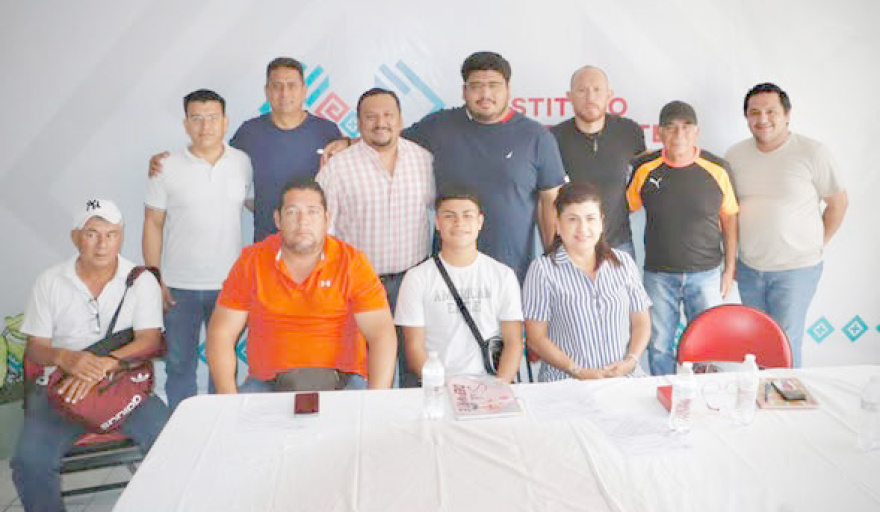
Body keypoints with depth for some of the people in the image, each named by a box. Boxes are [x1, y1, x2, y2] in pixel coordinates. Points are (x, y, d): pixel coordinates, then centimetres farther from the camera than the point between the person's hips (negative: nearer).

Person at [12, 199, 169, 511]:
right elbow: (35, 348, 6)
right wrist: (64, 357, -18)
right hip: (61, 386, 1)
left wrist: (106, 363, -25)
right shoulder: (50, 281, 6)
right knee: (30, 462, -23)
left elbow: (150, 339, -7)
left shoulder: (142, 281, 1)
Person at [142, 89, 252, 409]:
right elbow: (153, 224, 1)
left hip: (229, 284, 1)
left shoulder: (244, 163, 2)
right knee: (179, 364, 9)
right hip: (179, 287, -1)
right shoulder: (167, 168, -2)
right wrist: (155, 280, -5)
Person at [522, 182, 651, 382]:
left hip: (624, 376, 4)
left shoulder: (623, 262, 15)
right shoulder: (542, 269, 2)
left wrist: (630, 361, -1)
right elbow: (536, 338, -1)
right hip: (566, 382, -3)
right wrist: (579, 372, -10)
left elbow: (641, 322, 17)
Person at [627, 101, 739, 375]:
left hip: (705, 274, 0)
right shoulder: (645, 168, -4)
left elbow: (729, 219, 5)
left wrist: (729, 269, 6)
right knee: (659, 347, 9)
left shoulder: (717, 169, -4)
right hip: (658, 275, 0)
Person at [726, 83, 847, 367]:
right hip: (749, 269, 4)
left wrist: (816, 246, 2)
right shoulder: (735, 155, 3)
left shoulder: (812, 153, -8)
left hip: (796, 269, -4)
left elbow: (838, 203, 1)